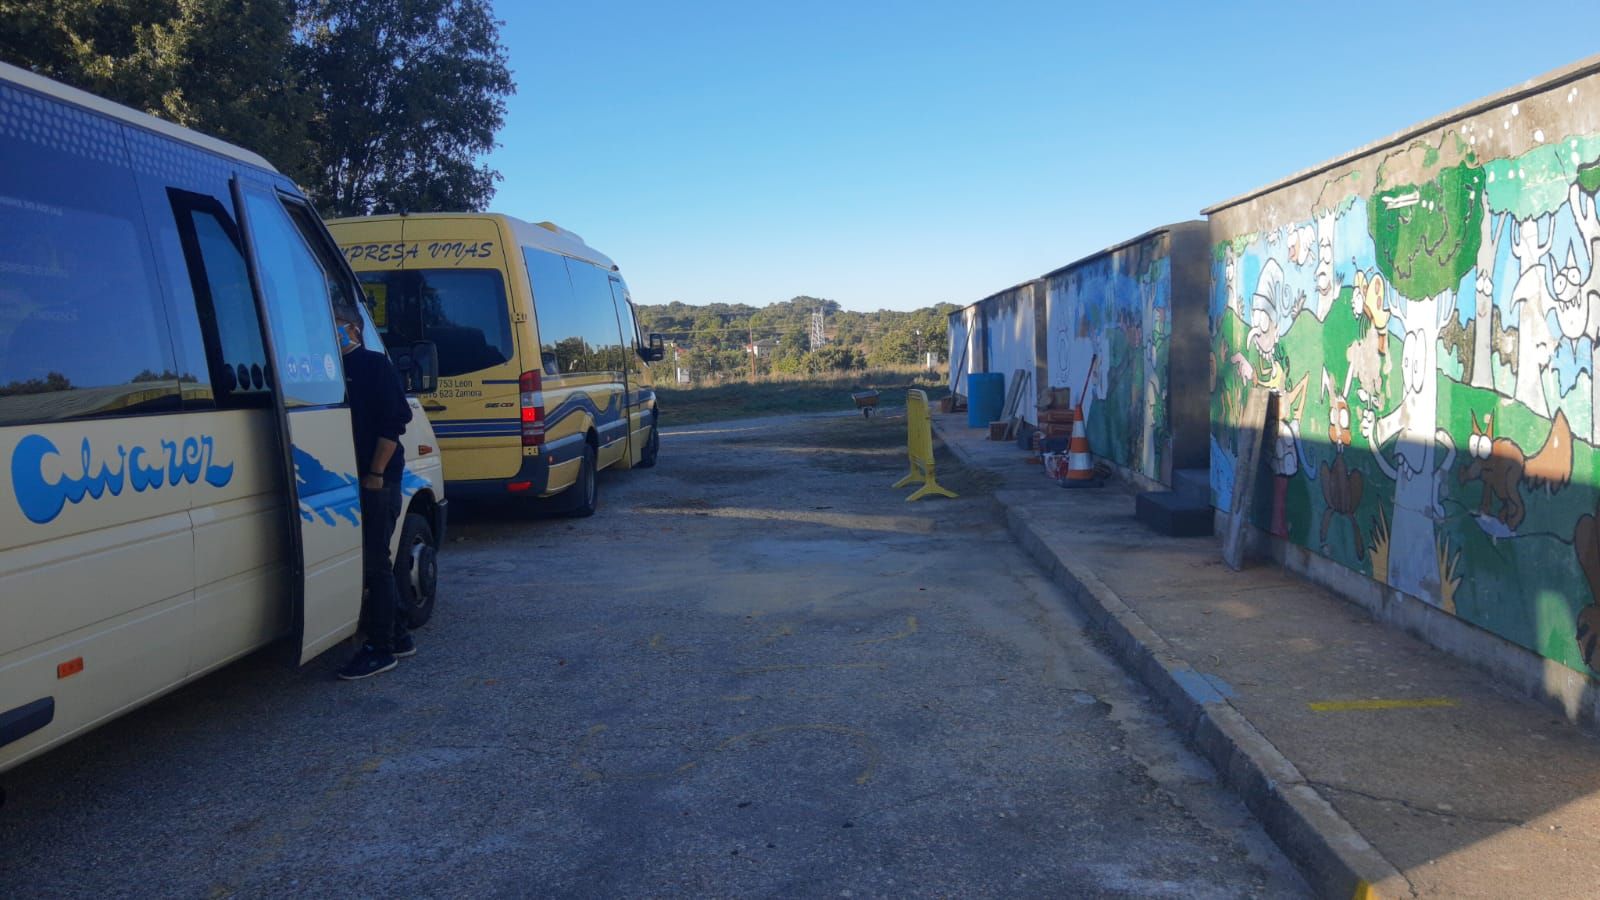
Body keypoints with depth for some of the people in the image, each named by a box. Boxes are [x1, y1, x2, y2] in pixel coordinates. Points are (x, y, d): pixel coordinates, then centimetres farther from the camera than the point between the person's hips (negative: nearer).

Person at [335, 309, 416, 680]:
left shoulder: (374, 365, -6)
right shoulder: (339, 369, 16)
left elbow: (392, 423, -14)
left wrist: (375, 473, -18)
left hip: (378, 481, -8)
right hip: (354, 479, 8)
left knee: (374, 564, -5)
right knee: (371, 562, 13)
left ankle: (381, 648, 1)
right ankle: (398, 637, 22)